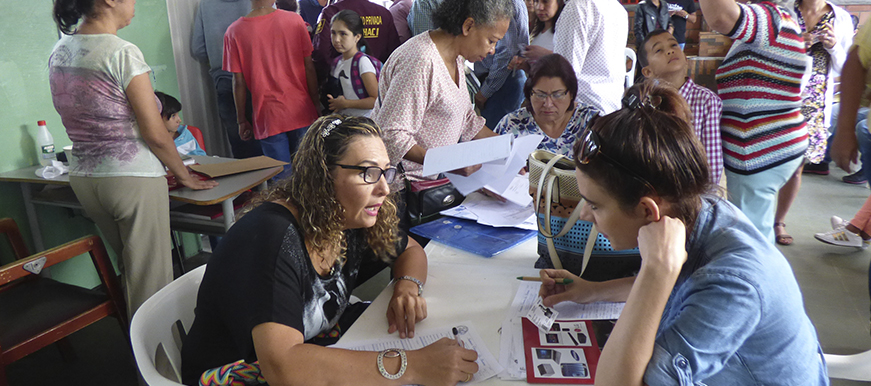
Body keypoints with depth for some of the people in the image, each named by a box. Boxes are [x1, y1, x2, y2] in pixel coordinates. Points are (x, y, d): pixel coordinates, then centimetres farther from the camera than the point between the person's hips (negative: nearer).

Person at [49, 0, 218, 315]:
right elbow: (155, 134, -14)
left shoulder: (58, 52, 7)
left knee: (129, 271, 22)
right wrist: (184, 175, -1)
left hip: (82, 179, 8)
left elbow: (79, 120, 14)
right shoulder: (123, 53, -15)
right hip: (133, 178, -8)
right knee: (152, 281, 2)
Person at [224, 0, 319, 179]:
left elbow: (239, 82, -4)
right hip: (301, 111, 1)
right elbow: (309, 68, -2)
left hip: (267, 117, -1)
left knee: (282, 177, 8)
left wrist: (242, 121, 6)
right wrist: (317, 104, 8)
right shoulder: (294, 20, -4)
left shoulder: (234, 31, -4)